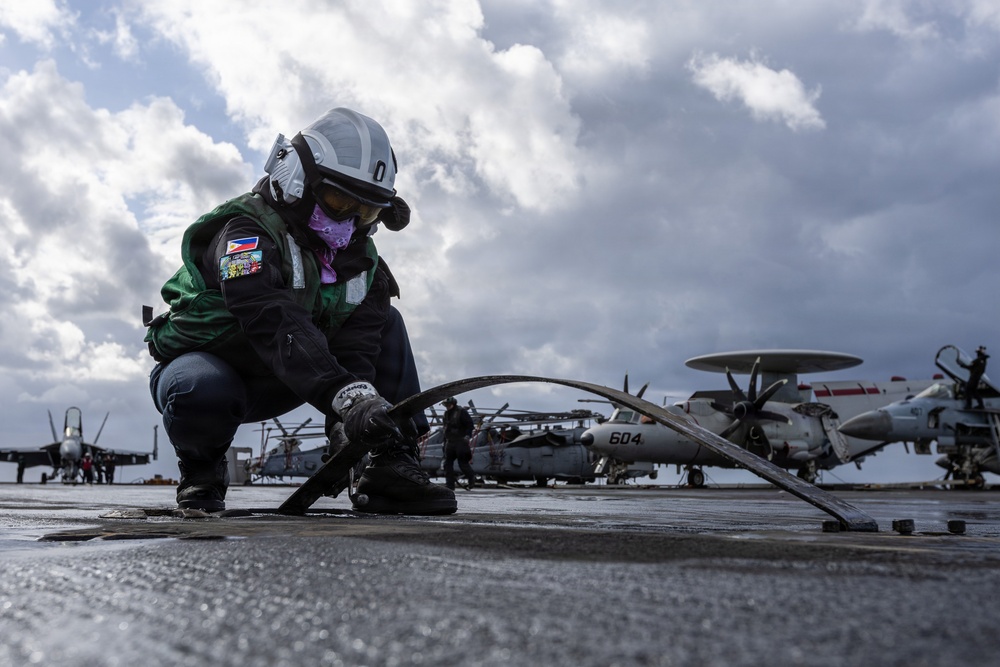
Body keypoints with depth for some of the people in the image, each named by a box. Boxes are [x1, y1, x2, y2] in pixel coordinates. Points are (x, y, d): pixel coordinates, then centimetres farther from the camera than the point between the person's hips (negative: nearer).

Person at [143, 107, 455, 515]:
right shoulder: (245, 232, -25)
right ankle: (201, 472, -6)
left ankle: (391, 469, -10)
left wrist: (347, 422, -33)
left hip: (273, 388, 6)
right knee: (201, 391, -42)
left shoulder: (360, 258, -3)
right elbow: (275, 324, -42)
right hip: (205, 363, -6)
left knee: (385, 323, -5)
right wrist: (345, 398, -54)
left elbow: (355, 342, -15)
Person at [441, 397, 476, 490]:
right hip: (450, 442, 7)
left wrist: (467, 435, -24)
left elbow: (470, 423, -11)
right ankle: (449, 484, 5)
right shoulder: (446, 413, 15)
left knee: (463, 462, -5)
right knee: (447, 462, 1)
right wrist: (445, 442, 21)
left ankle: (472, 478, 16)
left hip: (460, 441, -7)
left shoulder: (461, 412, -8)